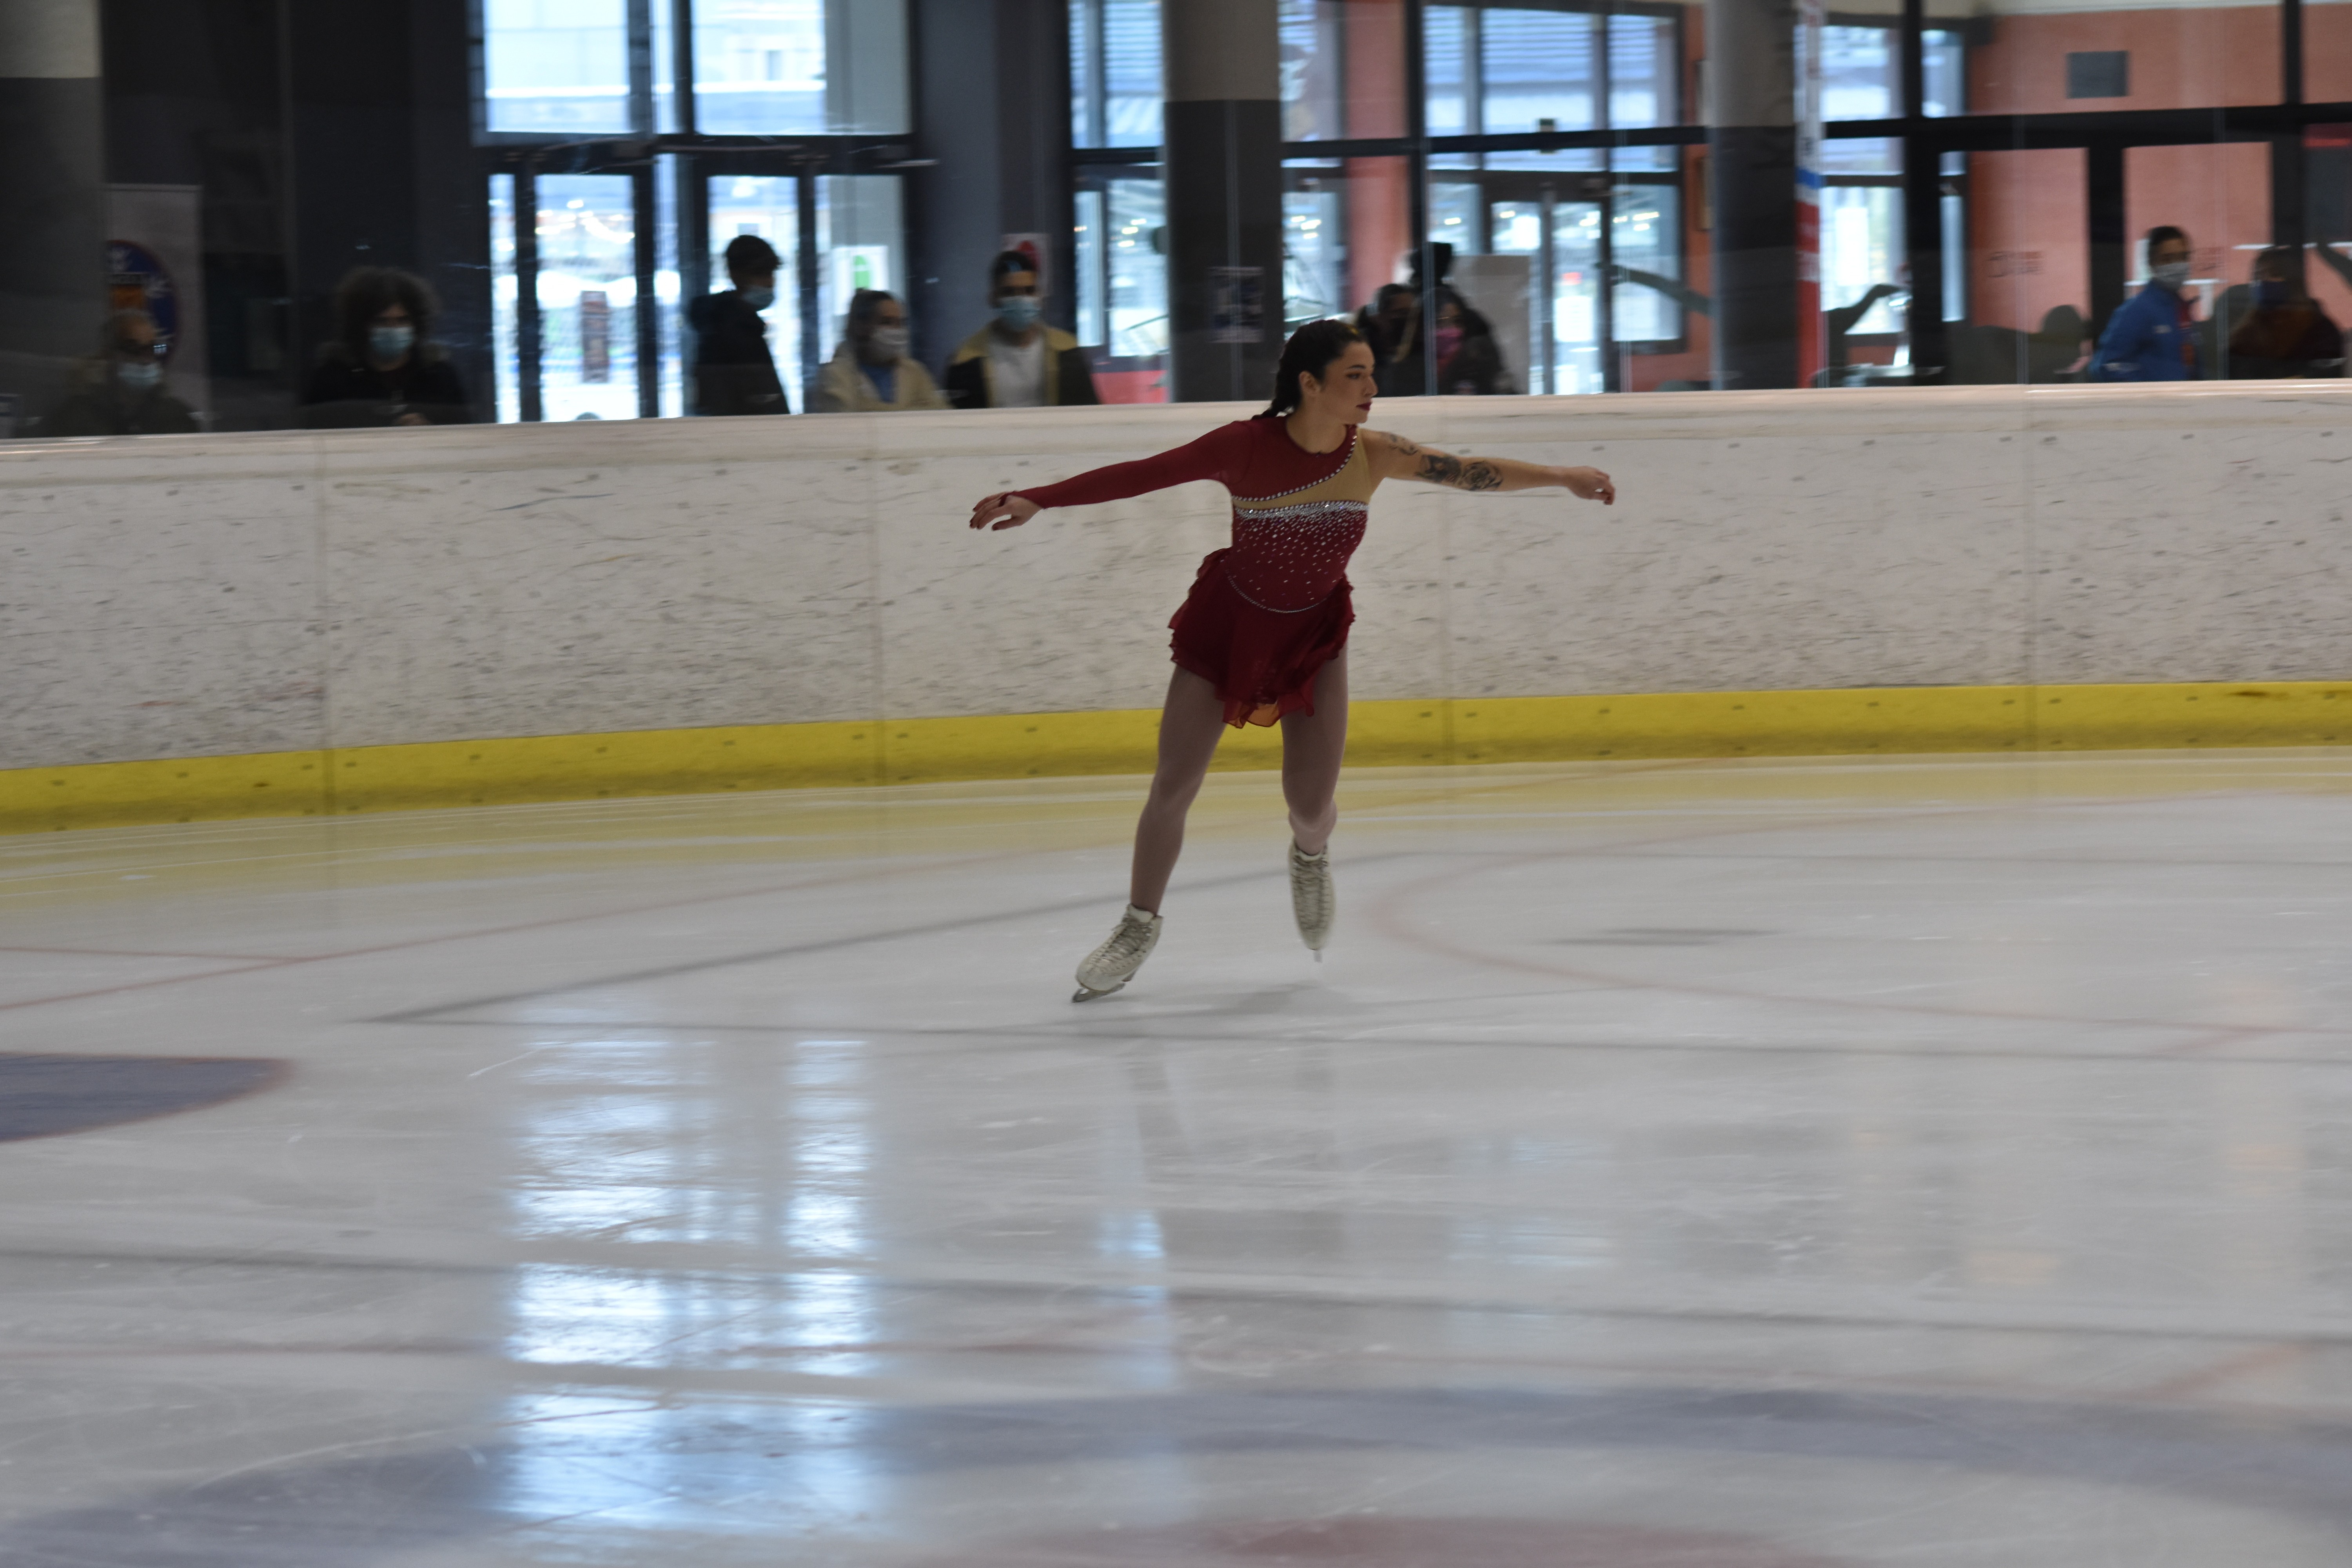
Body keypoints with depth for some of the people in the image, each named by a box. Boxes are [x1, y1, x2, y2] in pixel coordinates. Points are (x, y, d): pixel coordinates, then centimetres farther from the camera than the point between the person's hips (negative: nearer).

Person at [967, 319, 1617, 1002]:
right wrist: (1036, 500, -31)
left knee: (1312, 806, -1)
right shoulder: (1245, 447, -26)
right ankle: (1140, 925, 22)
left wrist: (1563, 477, -11)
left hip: (1315, 631, 2)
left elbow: (1472, 472, -11)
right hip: (1228, 623, -2)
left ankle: (1311, 857, 38)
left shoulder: (1372, 455, -18)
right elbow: (1140, 475, -25)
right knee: (1173, 789, 0)